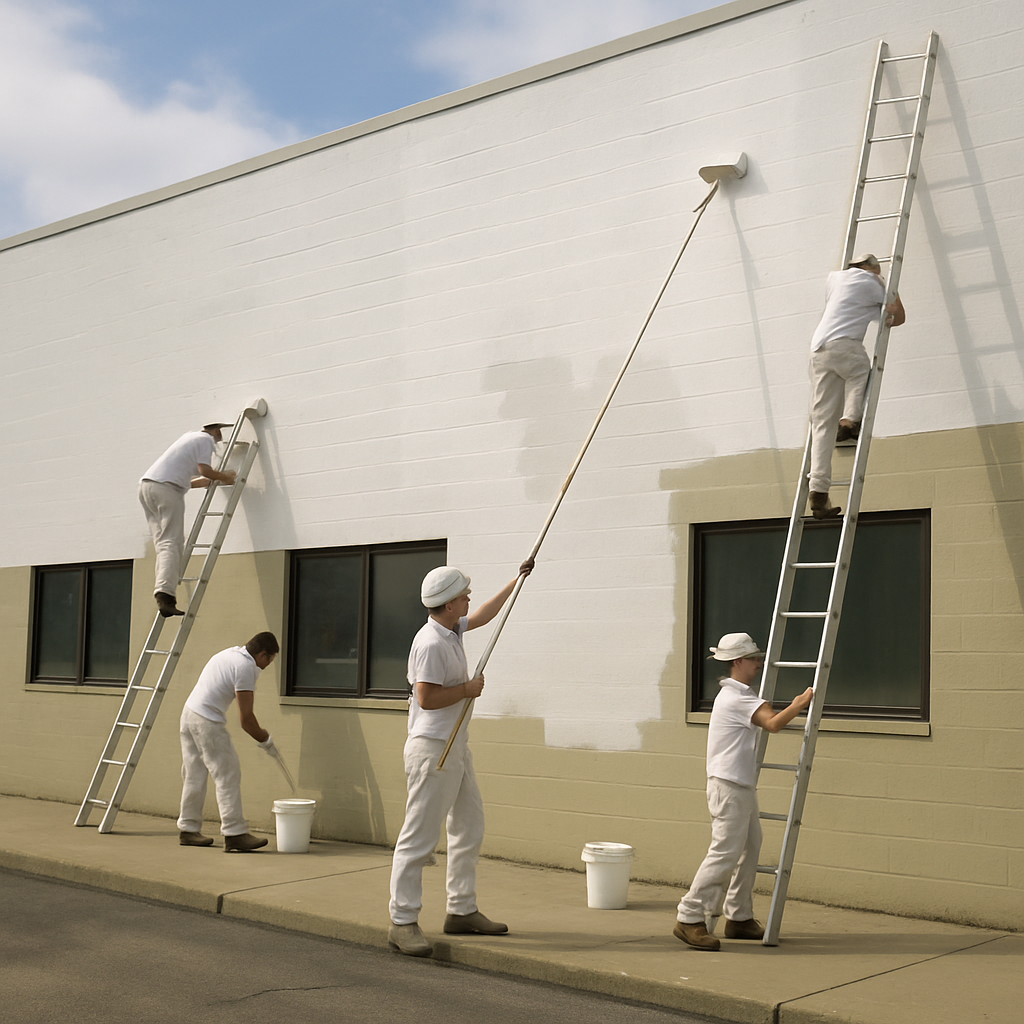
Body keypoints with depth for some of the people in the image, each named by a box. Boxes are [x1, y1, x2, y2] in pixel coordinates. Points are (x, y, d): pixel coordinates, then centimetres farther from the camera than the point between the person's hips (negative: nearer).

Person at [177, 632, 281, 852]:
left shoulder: (230, 653, 14)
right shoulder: (246, 667, -14)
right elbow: (246, 718, -14)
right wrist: (265, 740, -1)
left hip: (189, 712, 10)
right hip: (208, 722, -10)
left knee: (194, 776, 15)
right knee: (228, 776, -6)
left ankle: (188, 830, 22)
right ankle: (234, 834, -8)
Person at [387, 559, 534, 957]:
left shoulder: (453, 629, 11)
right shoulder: (431, 643, -19)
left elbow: (483, 615, 31)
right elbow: (427, 698, -24)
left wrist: (517, 580, 35)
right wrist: (468, 689, -11)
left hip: (456, 747, 11)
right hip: (432, 749, -11)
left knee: (469, 828, 14)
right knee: (419, 836, -8)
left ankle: (461, 911, 23)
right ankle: (402, 923, -4)